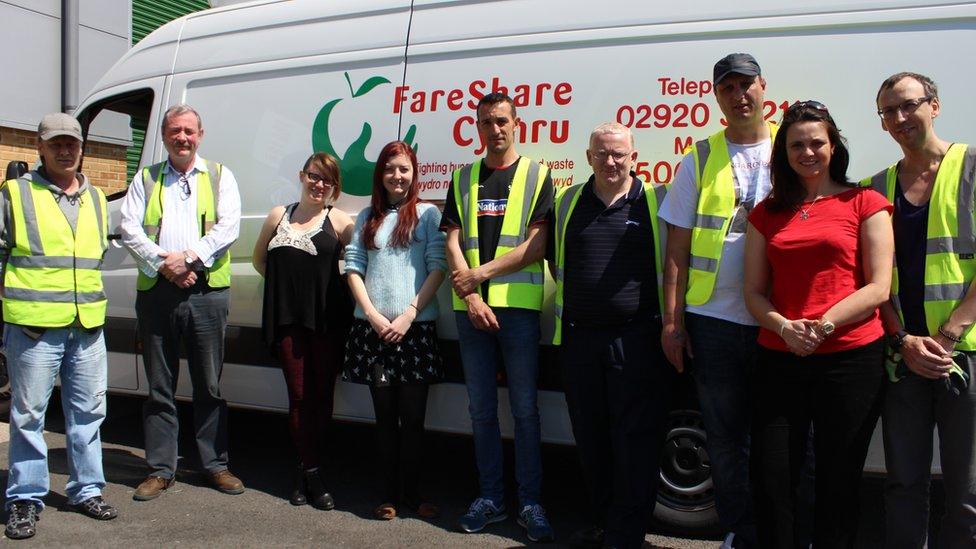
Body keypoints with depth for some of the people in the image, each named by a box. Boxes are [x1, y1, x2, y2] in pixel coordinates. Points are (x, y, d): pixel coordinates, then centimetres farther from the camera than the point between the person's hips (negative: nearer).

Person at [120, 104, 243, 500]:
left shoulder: (219, 176, 10)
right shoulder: (145, 179, 14)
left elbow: (228, 227, -3)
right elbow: (129, 229, 3)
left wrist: (189, 258, -15)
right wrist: (164, 264, -11)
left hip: (207, 292, -1)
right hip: (156, 291, 2)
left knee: (209, 386, 5)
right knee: (160, 387, 7)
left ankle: (215, 464, 16)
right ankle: (160, 470, 16)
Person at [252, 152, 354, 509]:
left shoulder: (339, 221, 2)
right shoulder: (278, 216, 13)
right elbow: (259, 258, 22)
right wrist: (284, 285, 10)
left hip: (327, 320, -2)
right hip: (288, 318, 3)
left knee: (321, 395, 2)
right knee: (299, 395, 3)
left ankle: (309, 472, 12)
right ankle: (310, 471, 12)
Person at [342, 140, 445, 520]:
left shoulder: (427, 214, 4)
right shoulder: (368, 217, 14)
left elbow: (438, 268, -3)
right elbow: (353, 267, 8)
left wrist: (409, 315, -11)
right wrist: (373, 314, -6)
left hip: (416, 327, -3)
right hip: (372, 327, 3)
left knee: (412, 417, 2)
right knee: (385, 415, 9)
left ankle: (412, 493, 14)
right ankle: (389, 494, 17)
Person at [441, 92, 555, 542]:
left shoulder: (537, 176, 4)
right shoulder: (463, 178, 13)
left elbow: (536, 246, -5)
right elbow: (453, 243, 6)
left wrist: (481, 273, -10)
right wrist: (470, 297, -7)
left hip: (518, 306, -3)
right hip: (470, 308, 3)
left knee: (524, 409, 1)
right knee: (481, 410, 9)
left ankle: (530, 504, 11)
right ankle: (490, 497, 21)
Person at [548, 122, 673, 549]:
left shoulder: (657, 201, 1)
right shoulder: (568, 203, 11)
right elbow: (554, 260, 23)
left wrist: (668, 322, 1)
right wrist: (572, 299, 13)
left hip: (637, 339, -4)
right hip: (578, 338, 4)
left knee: (635, 438, -2)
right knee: (590, 438, 12)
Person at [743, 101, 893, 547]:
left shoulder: (864, 204, 3)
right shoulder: (767, 213, 13)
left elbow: (878, 288, -3)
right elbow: (754, 291, 9)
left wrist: (823, 325, -16)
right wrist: (784, 327, -10)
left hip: (850, 358, -2)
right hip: (779, 359, 3)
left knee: (838, 484, 8)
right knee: (771, 481, 4)